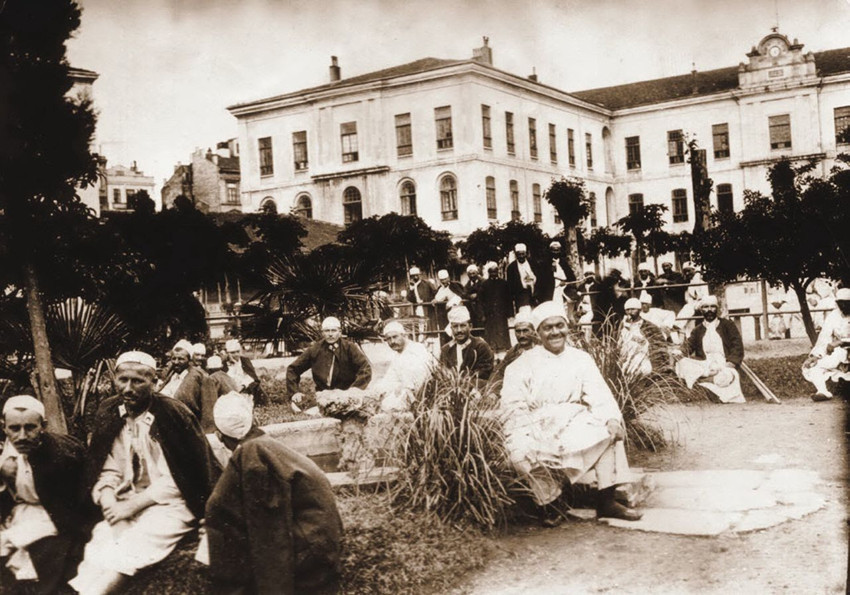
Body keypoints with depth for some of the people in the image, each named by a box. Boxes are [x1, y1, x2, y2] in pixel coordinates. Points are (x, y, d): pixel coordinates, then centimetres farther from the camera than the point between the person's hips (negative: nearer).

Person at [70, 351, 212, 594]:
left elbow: (177, 478, -11)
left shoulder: (173, 414, -10)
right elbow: (106, 473, 2)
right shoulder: (109, 415, 5)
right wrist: (115, 512, -15)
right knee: (97, 550, -21)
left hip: (169, 504, -5)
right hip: (125, 508, 5)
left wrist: (132, 505, -14)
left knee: (125, 554, -26)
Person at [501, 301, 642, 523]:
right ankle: (548, 506, -8)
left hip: (576, 422, 3)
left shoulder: (581, 359, 13)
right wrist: (520, 444, -22)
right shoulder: (522, 366, 5)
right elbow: (514, 408, -4)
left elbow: (600, 396, 2)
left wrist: (612, 419, -20)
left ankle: (606, 501, -16)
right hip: (539, 427, -3)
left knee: (610, 430, -23)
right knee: (525, 455, -33)